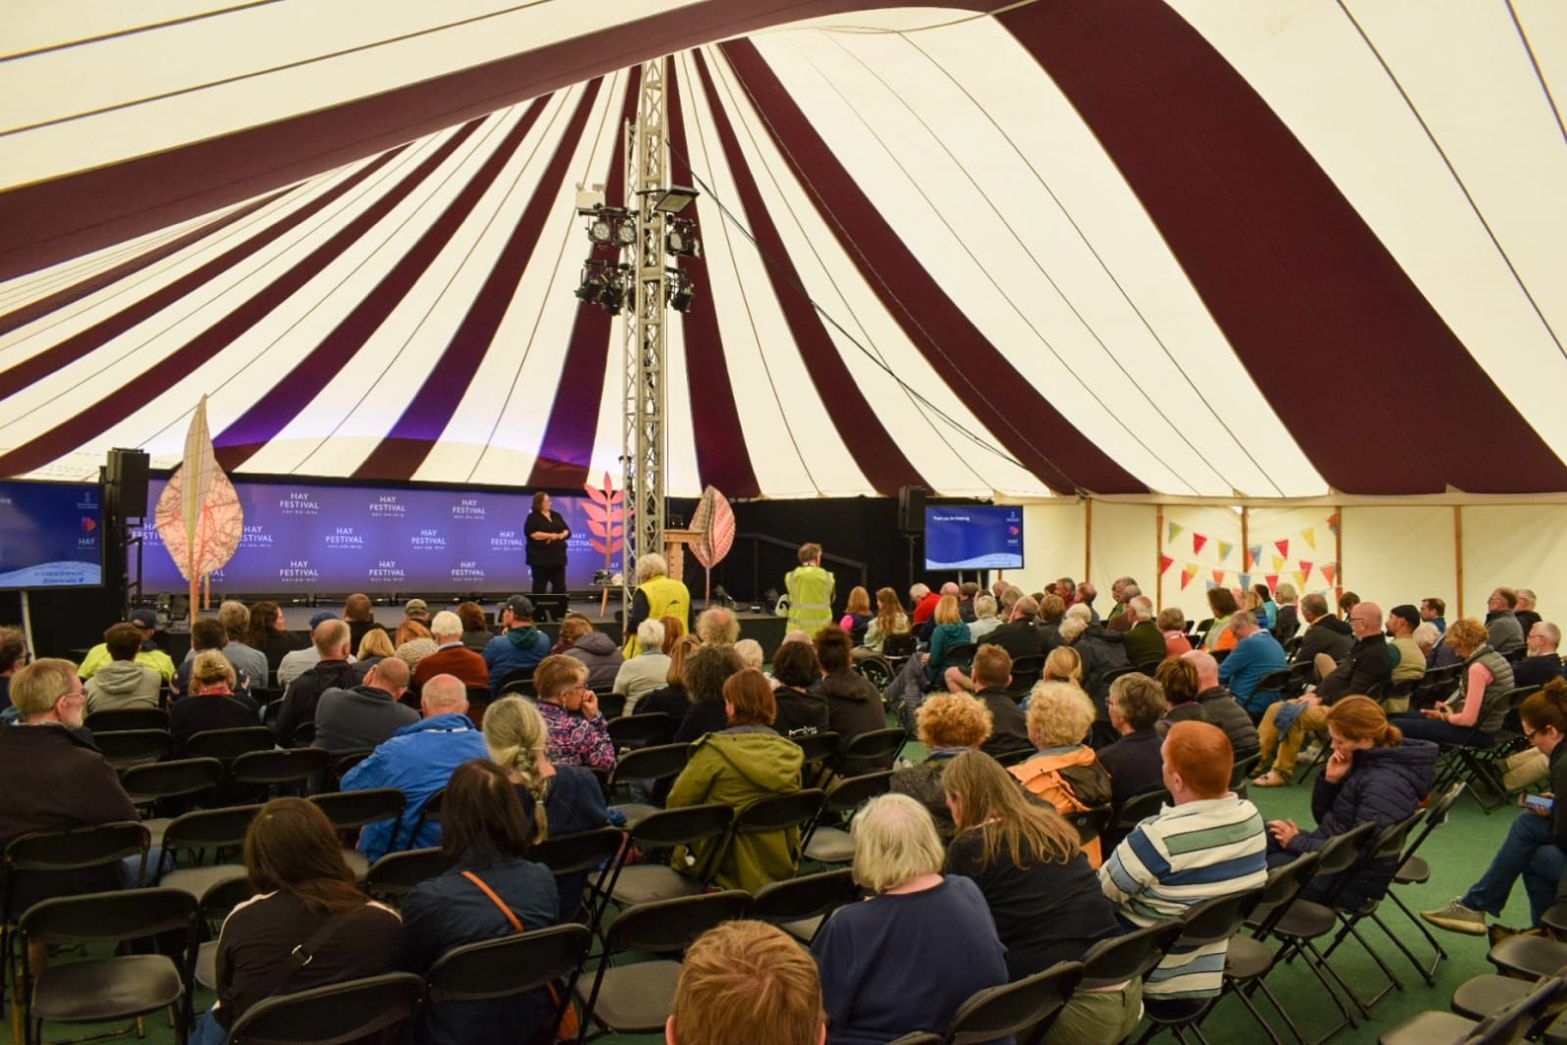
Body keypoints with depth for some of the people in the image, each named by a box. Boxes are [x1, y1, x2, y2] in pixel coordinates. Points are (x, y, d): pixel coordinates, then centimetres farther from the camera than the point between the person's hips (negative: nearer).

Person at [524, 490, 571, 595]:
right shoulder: (533, 517, -2)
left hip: (557, 557, 5)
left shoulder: (556, 515, 15)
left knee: (560, 586, 4)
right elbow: (532, 533, -16)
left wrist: (561, 535, -10)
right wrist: (550, 535, -19)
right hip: (540, 558, -5)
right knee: (540, 587, -1)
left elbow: (567, 531, 13)